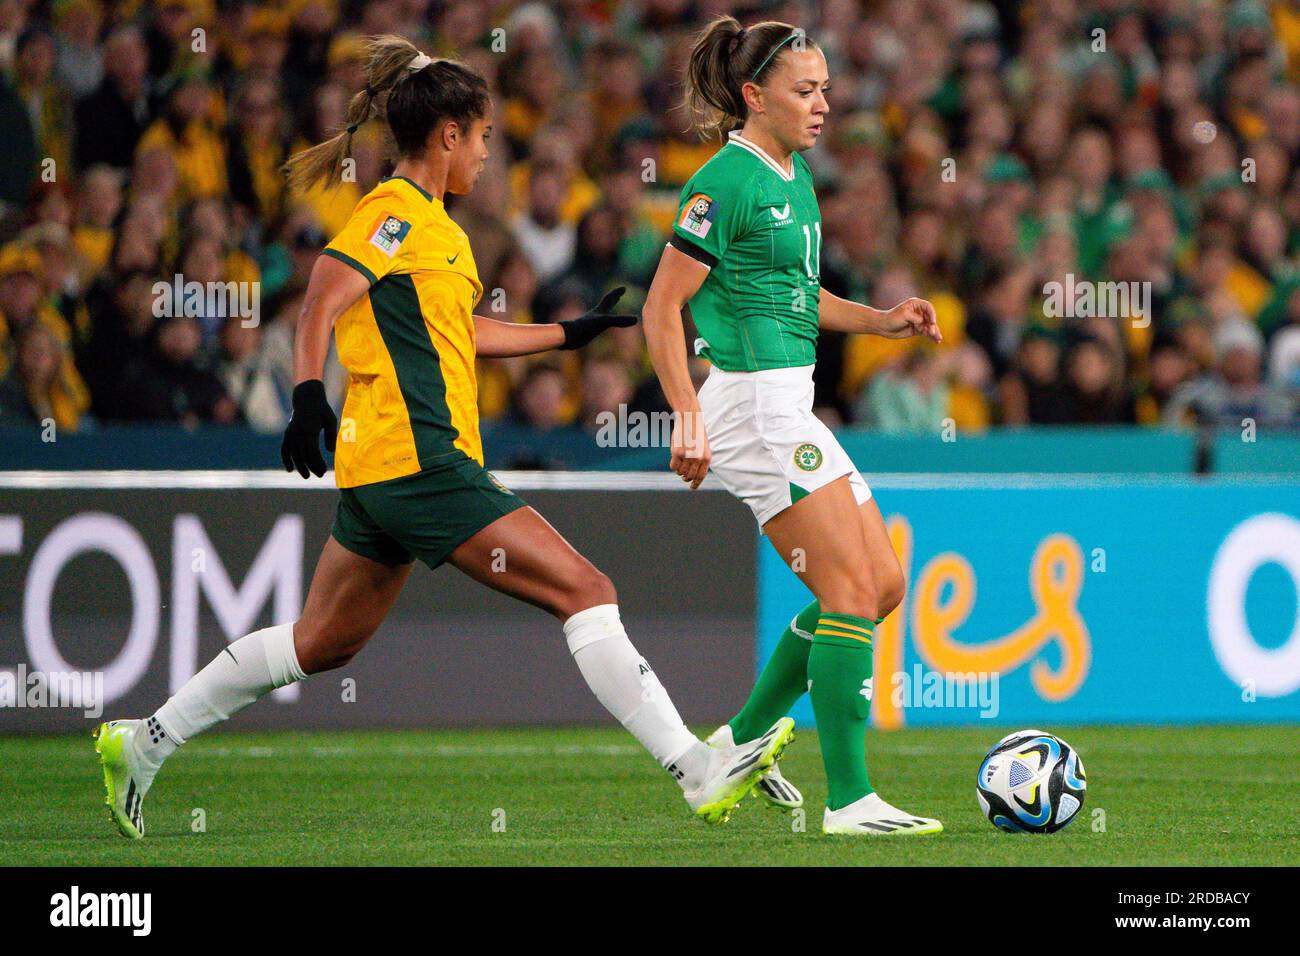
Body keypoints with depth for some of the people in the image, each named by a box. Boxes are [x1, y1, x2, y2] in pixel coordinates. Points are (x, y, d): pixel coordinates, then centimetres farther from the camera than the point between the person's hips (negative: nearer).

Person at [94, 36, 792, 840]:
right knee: (586, 591, -11)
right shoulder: (400, 214, -10)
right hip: (420, 462, -10)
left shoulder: (429, 224, 20)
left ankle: (142, 744, 21)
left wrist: (571, 333, 34)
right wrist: (309, 396, -32)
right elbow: (322, 306, -19)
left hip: (382, 469, 10)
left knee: (323, 644, 16)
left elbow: (458, 334, 31)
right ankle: (699, 772, -15)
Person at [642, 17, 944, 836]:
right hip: (751, 404, -10)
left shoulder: (794, 176, 15)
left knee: (883, 584, 10)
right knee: (852, 588, -13)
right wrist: (687, 419, -20)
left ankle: (742, 742, 18)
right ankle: (849, 800, -12)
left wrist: (880, 321, 13)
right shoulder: (728, 182, -12)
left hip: (790, 406, 10)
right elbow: (663, 306, -13)